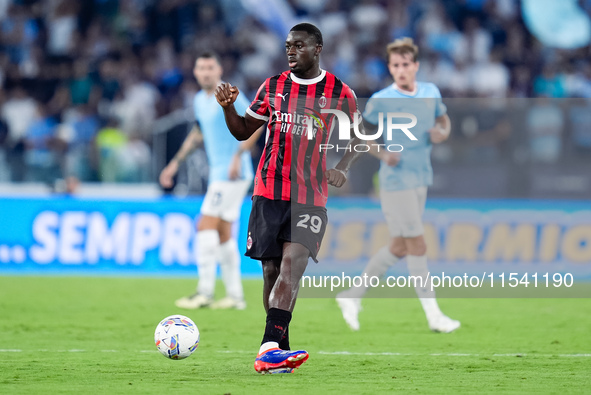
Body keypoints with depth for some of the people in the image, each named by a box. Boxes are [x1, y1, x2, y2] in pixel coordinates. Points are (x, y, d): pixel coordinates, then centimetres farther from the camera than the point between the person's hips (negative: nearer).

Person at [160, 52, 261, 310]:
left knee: (206, 225, -12)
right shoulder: (199, 100, 14)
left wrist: (238, 155, -26)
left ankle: (204, 292, -12)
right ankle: (235, 295, 12)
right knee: (222, 233, 8)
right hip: (218, 173, 9)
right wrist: (176, 162, 26)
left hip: (232, 174, -9)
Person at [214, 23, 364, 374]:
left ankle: (271, 349, -29)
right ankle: (279, 346, 14)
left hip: (311, 196, -3)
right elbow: (243, 131, 17)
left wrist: (343, 168, -1)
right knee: (272, 271, 2)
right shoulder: (272, 88, 10)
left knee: (292, 265, -19)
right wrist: (228, 107, -2)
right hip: (269, 192, 3)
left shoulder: (340, 94, 4)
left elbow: (359, 137, 16)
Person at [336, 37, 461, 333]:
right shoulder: (381, 100, -9)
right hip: (396, 182, -6)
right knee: (417, 246, -6)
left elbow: (443, 118, 22)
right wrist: (381, 154, -15)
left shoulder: (431, 92, 6)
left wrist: (443, 133, -2)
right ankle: (434, 315, -1)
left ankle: (352, 296, 24)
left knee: (400, 247, 12)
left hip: (420, 180, 7)